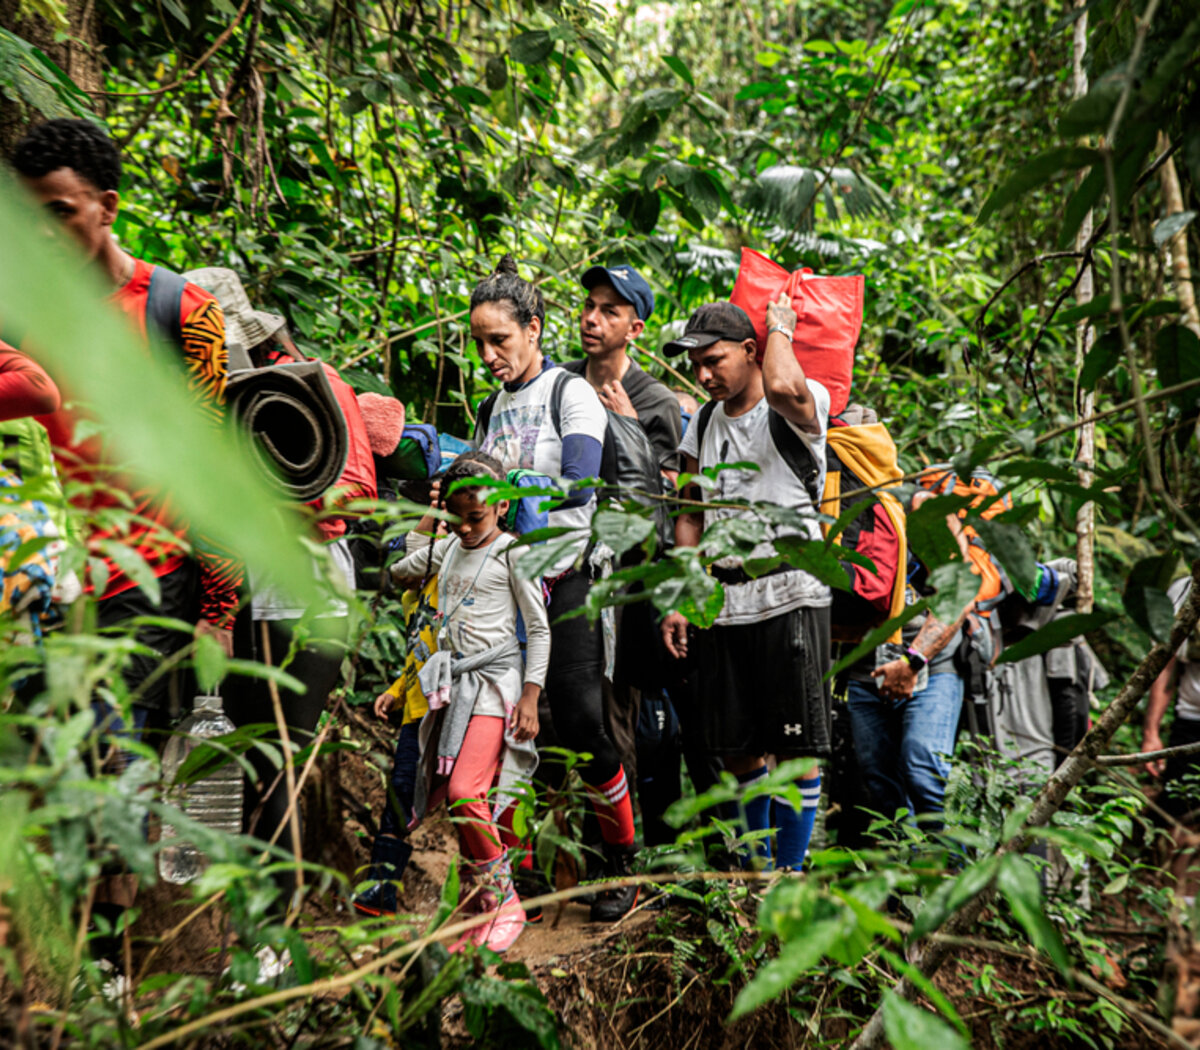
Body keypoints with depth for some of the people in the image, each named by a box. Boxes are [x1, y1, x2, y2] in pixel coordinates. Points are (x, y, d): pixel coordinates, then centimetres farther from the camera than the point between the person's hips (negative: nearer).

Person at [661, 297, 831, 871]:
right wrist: (679, 601, 9)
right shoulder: (702, 425, 15)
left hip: (791, 594, -5)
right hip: (723, 602, 6)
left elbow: (783, 387, -30)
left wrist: (780, 329, -9)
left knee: (796, 746, -1)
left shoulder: (801, 408, -4)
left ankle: (790, 873, 13)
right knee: (736, 747, 10)